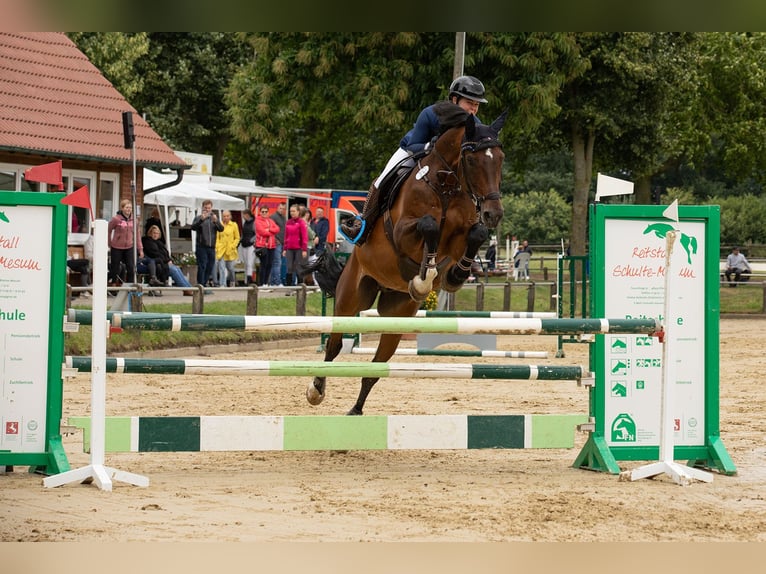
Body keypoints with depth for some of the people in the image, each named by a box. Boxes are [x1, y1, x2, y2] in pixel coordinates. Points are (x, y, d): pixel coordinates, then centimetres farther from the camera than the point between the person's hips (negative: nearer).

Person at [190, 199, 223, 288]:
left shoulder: (214, 218, 14)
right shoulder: (199, 218, 2)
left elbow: (221, 229, 1)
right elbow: (193, 227, -14)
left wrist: (216, 221, -18)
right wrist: (201, 220, -29)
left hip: (211, 247, 5)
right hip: (201, 246, -5)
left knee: (210, 267, 8)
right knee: (202, 267, -10)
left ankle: (204, 284, 18)